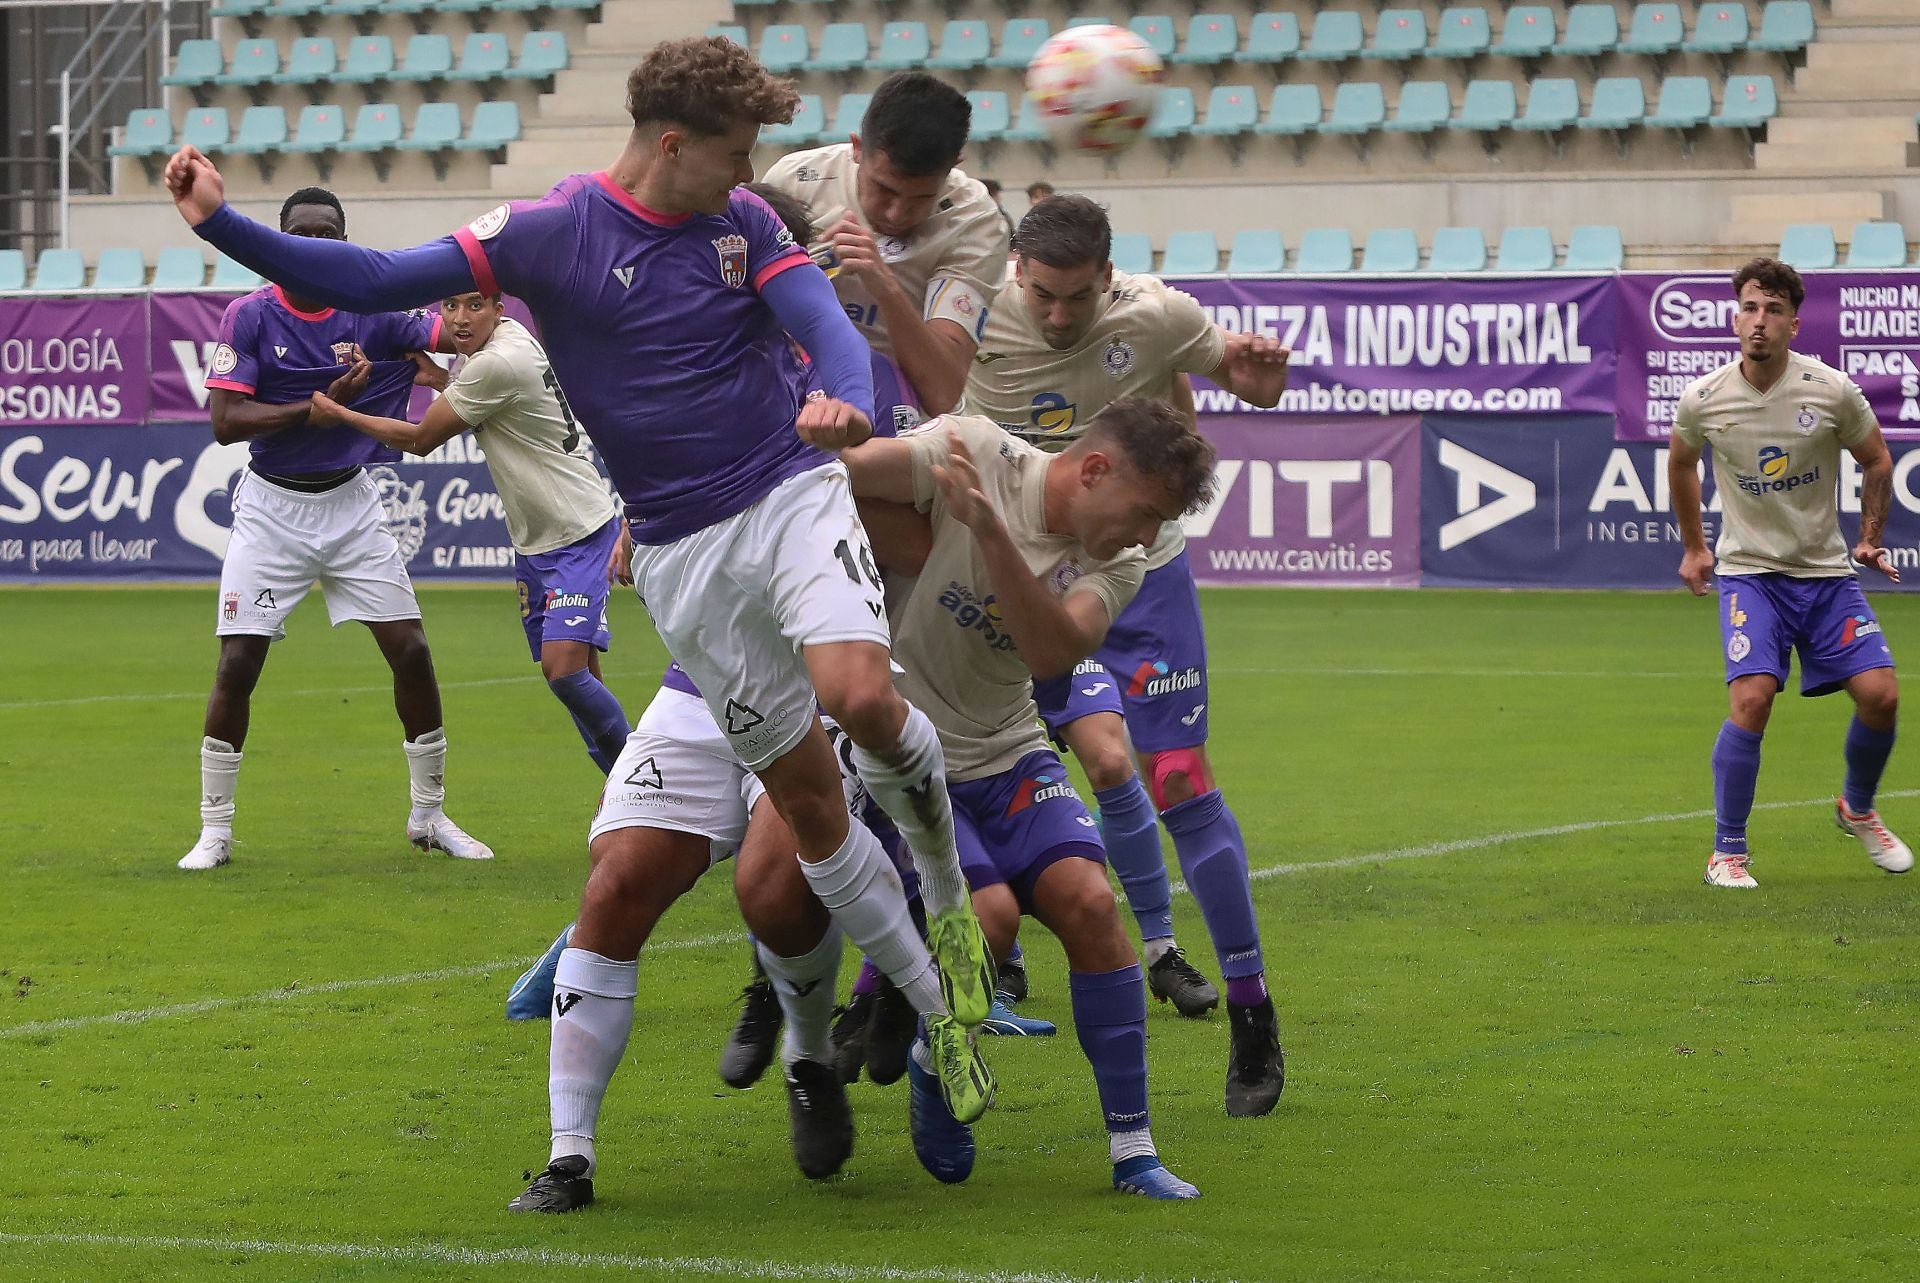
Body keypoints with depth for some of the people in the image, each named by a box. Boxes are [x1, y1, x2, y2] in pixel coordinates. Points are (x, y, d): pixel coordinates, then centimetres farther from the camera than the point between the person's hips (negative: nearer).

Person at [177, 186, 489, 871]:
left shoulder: (370, 316, -2)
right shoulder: (250, 316, -9)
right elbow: (225, 422, -16)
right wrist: (323, 406, -22)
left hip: (350, 506, 3)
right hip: (272, 509, -3)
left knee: (412, 653, -1)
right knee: (237, 665, -9)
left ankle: (429, 816, 15)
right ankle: (214, 832, 3)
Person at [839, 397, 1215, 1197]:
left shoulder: (1116, 565, -3)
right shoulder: (979, 454, -15)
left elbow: (1052, 654, -22)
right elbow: (843, 470, -20)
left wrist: (988, 531, -34)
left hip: (1007, 756, 5)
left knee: (1088, 902, -15)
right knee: (989, 912, -24)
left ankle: (1133, 1152, -6)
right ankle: (930, 1066, 9)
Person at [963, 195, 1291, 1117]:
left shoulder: (1154, 318, -11)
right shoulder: (981, 330, -14)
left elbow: (1248, 382, 4)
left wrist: (1259, 373, -17)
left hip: (1145, 572, 0)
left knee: (1181, 785, -4)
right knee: (1107, 757, -17)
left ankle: (1252, 1014, 5)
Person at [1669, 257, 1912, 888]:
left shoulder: (1833, 390, -10)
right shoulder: (1703, 399, -9)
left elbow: (1876, 460, 9)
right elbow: (1681, 463, 14)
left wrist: (1870, 540, 8)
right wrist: (1694, 546, 19)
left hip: (1827, 571, 2)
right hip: (1749, 572, -1)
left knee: (1880, 694, -9)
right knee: (1751, 700, -20)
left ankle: (1858, 809, 22)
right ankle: (1728, 851, -6)